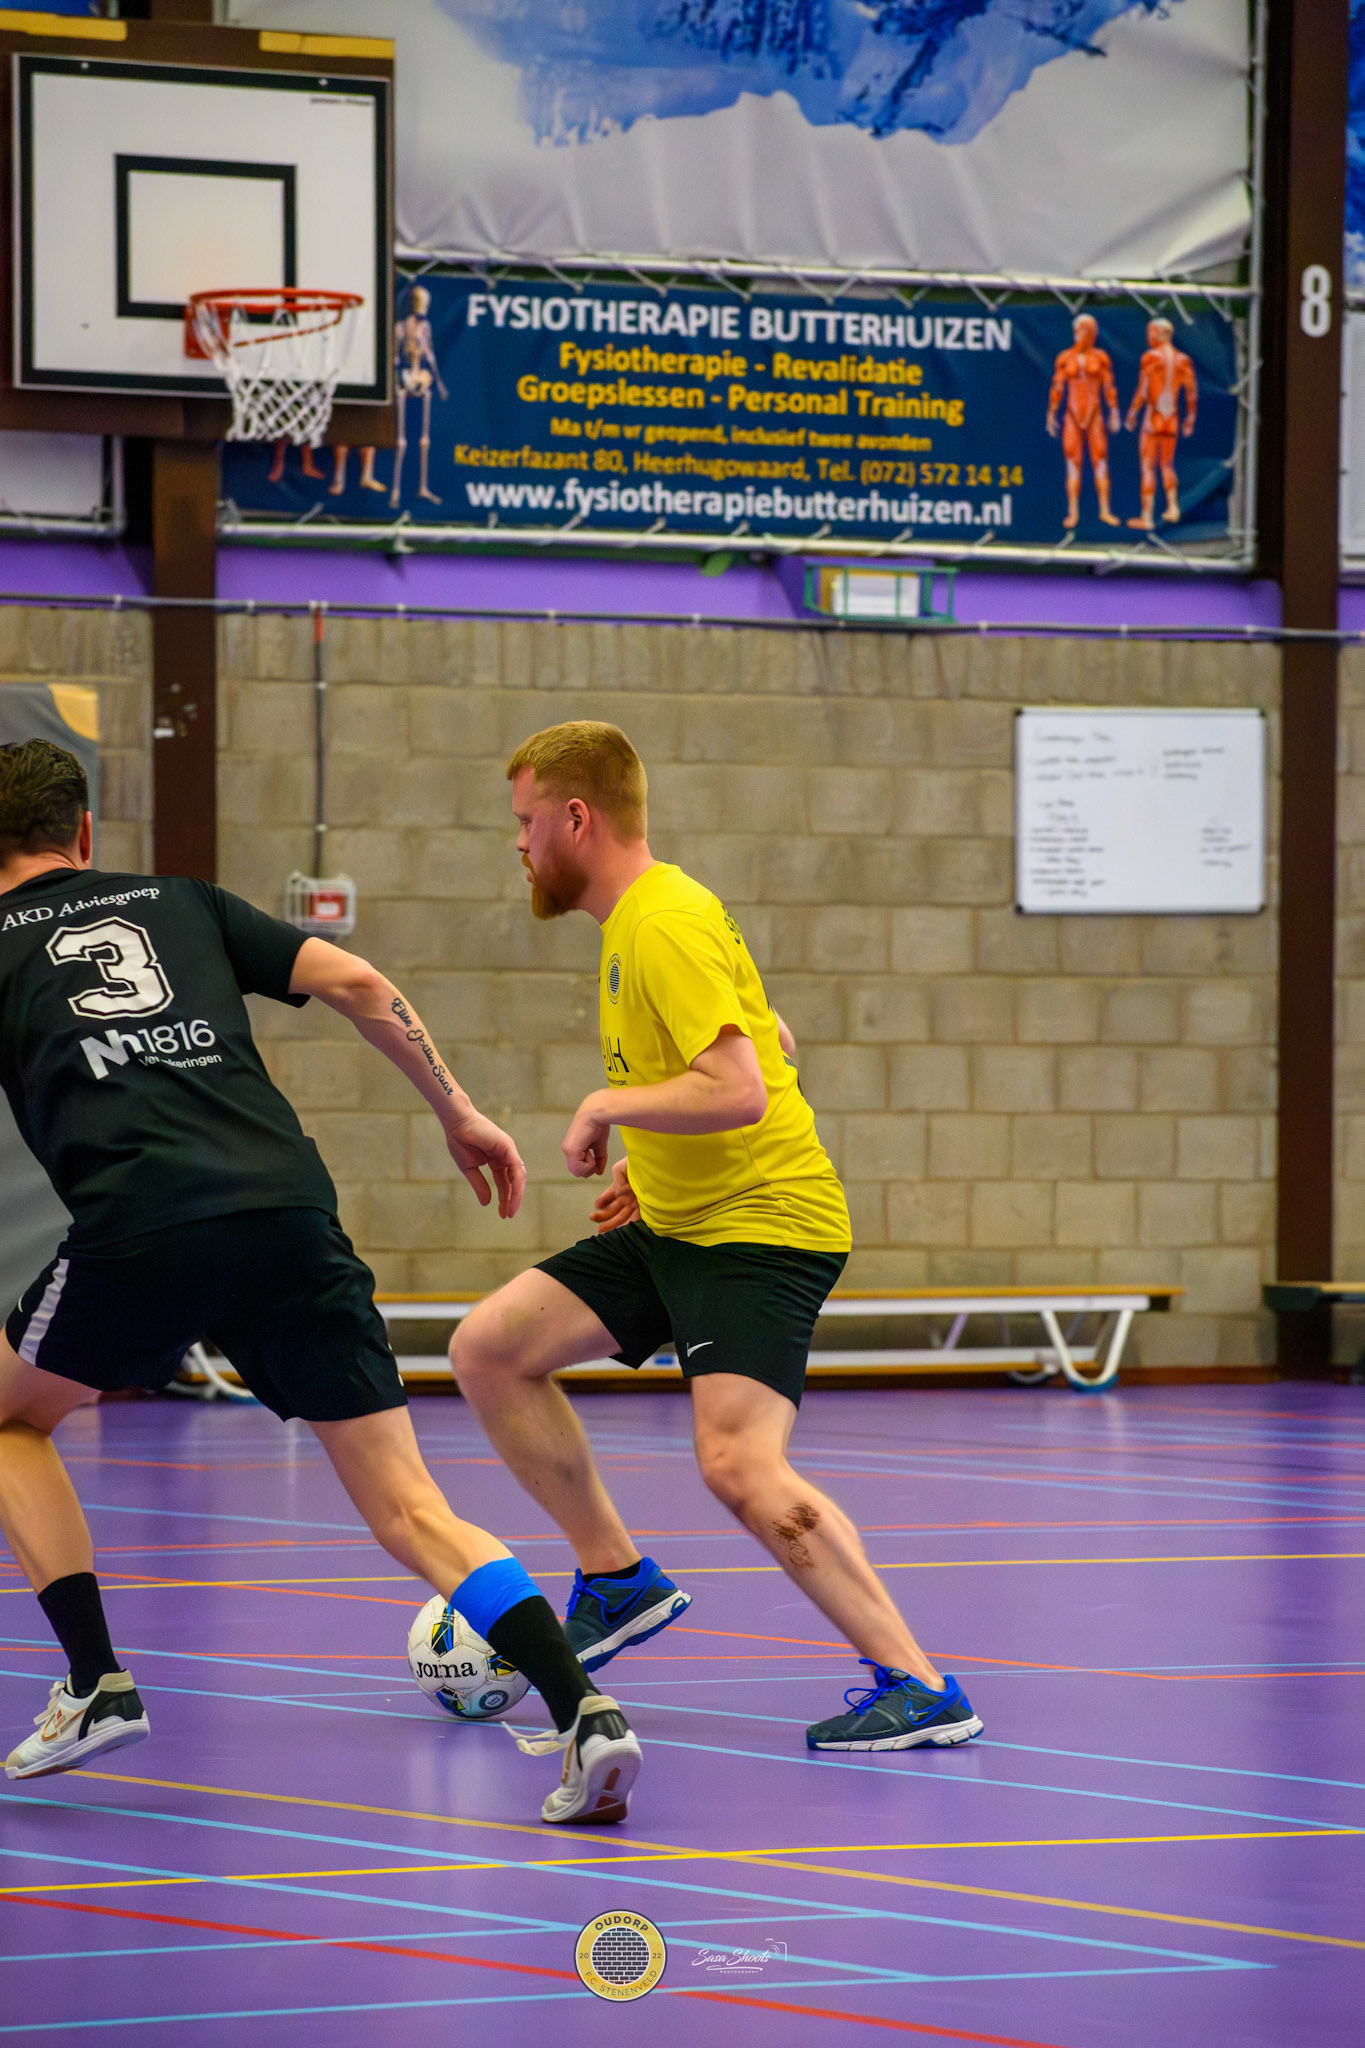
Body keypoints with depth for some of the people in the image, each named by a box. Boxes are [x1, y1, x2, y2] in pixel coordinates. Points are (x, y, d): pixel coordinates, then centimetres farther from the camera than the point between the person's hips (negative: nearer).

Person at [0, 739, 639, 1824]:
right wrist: (459, 1112, 23)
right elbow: (356, 981, 17)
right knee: (408, 1507, 3)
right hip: (292, 1213, 3)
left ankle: (97, 1683, 14)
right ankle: (585, 1708, -17)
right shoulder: (181, 903, 27)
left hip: (140, 1230, -3)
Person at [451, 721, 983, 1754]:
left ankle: (919, 1689, -22)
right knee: (488, 1349, 8)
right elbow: (770, 1043, 25)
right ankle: (618, 1578, 18)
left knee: (739, 1466, -25)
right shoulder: (641, 916, 13)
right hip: (672, 1223, 11)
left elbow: (739, 1090, -30)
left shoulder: (666, 925, -19)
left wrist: (607, 1106, -16)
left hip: (762, 1226, -11)